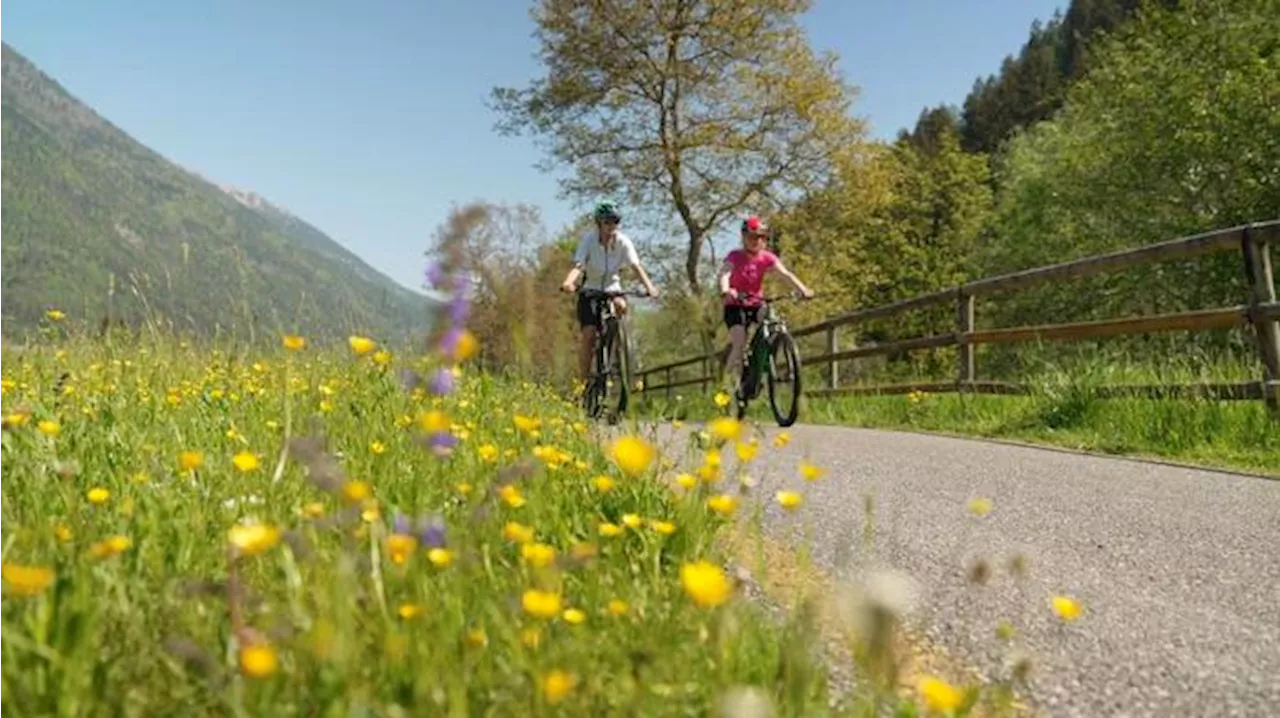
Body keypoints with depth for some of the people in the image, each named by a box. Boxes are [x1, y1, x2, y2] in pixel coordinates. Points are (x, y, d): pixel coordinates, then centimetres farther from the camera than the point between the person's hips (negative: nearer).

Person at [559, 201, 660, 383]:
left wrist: (649, 286, -43)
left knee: (621, 305, -33)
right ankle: (584, 379, -6)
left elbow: (636, 265, -25)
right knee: (588, 334, -16)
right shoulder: (588, 239, -18)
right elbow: (578, 265, -30)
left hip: (612, 288, 2)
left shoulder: (623, 241, -14)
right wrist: (568, 282, -52)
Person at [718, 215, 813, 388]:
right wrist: (725, 291, -52)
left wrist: (803, 289, -36)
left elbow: (785, 273, -19)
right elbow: (724, 273, -29)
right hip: (735, 306, -3)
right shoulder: (735, 256, -11)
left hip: (755, 305, 3)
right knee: (739, 343, -22)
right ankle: (730, 378, -7)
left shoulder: (767, 258, -5)